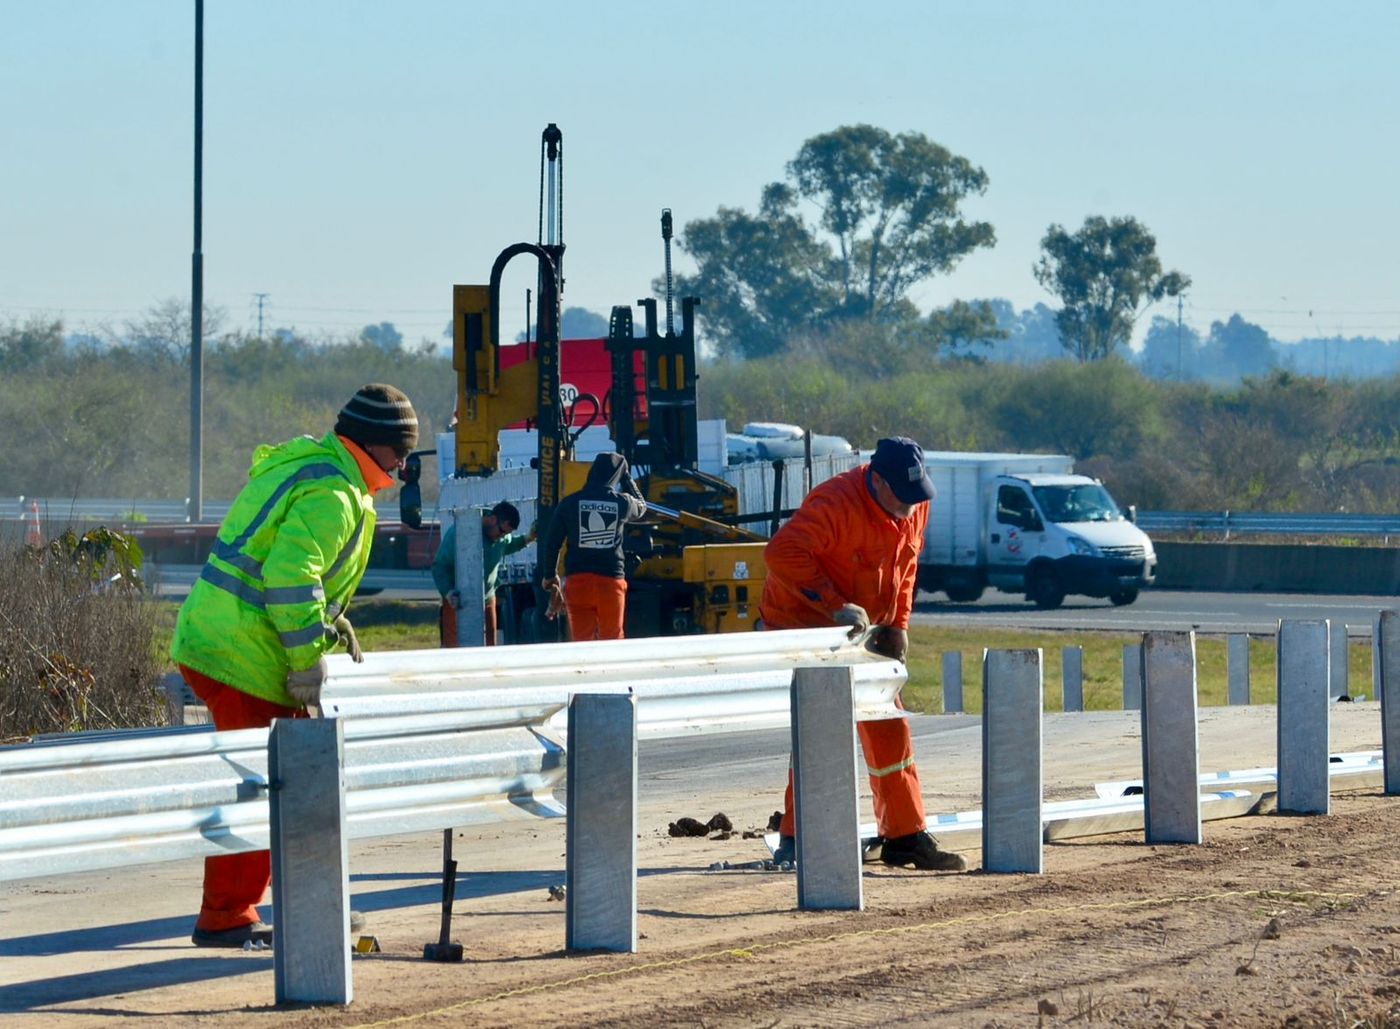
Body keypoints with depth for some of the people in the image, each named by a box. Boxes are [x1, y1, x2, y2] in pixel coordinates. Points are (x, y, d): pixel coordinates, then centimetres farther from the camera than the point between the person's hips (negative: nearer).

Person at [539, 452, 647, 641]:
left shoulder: (570, 503, -1)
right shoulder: (622, 503, -1)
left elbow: (552, 544, 3)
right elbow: (641, 507, 25)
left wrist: (549, 576, 17)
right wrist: (626, 476, 30)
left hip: (578, 581, 0)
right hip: (611, 581, 0)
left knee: (581, 639, 2)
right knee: (612, 640, 9)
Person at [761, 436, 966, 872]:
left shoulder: (915, 508, -2)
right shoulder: (837, 504, -28)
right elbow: (782, 552, -37)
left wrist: (897, 626, 4)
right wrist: (837, 606, -36)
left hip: (861, 635, 8)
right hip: (801, 627, -8)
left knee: (889, 733, 8)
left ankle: (906, 837, 16)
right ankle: (794, 841, -13)